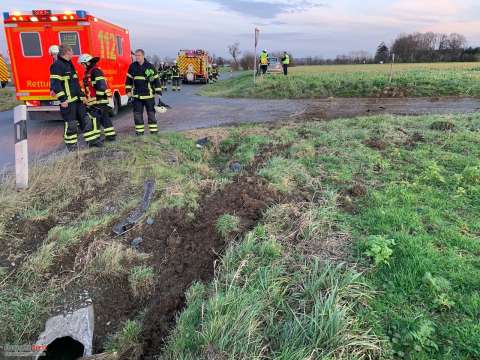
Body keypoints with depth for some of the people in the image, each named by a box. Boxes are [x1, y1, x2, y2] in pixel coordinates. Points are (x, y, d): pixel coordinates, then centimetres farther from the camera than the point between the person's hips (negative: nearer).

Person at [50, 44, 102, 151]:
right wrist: (62, 99, -21)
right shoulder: (57, 65, -12)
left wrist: (82, 95, 18)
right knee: (71, 124, -1)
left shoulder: (69, 64, 18)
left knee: (85, 119, 10)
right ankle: (71, 144, 11)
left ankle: (92, 140, 16)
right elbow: (55, 84, -18)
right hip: (68, 101, -9)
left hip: (77, 99, 9)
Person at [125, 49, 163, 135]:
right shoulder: (132, 66, 4)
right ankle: (139, 130, 14)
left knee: (151, 112, 4)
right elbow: (128, 79, 14)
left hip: (149, 94, -2)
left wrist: (158, 92, -3)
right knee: (137, 113, 4)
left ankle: (153, 129, 14)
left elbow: (156, 79, 0)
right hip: (137, 95, 3)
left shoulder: (150, 66, -3)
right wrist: (128, 90, 9)